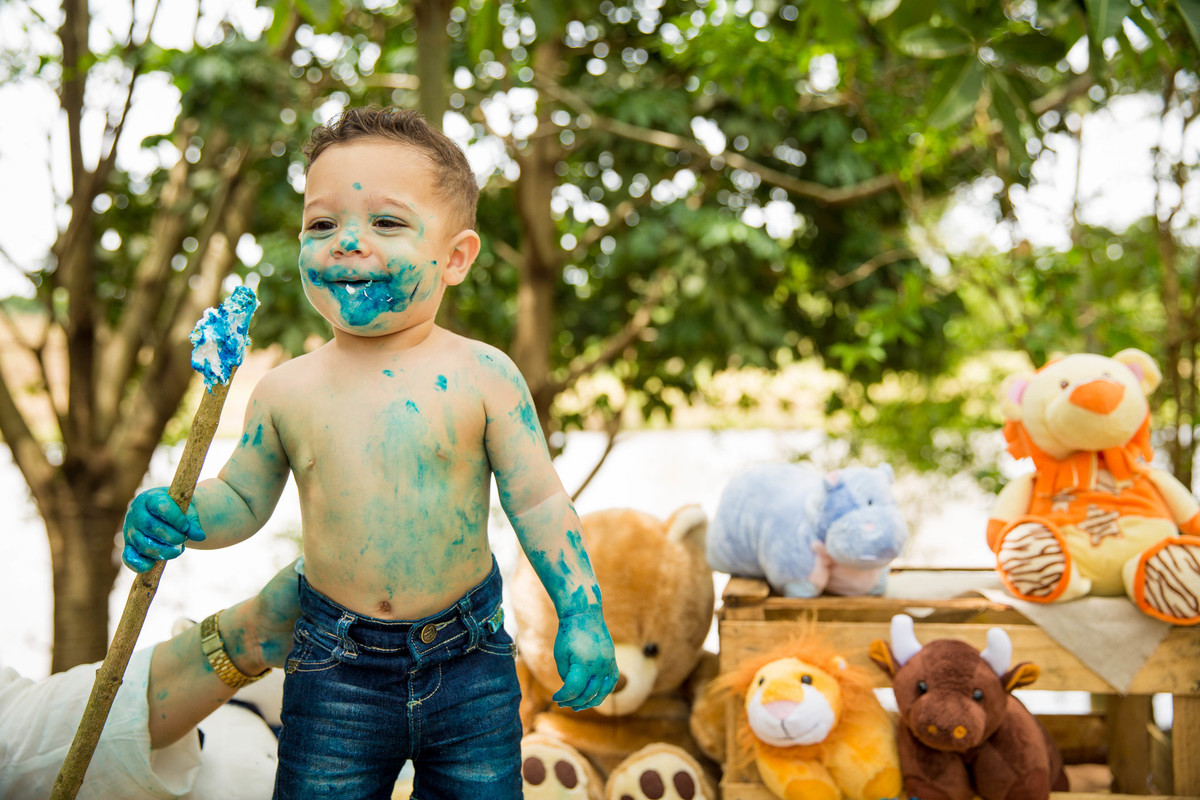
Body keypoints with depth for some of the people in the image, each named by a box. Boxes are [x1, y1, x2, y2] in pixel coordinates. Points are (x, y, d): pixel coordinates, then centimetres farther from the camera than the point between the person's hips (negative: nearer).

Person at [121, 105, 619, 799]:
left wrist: (581, 614, -10)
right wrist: (177, 520, -9)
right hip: (335, 673, 1)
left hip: (469, 663, -1)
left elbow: (538, 500, -4)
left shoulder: (483, 376, -10)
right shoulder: (286, 391, -4)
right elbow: (243, 497, 10)